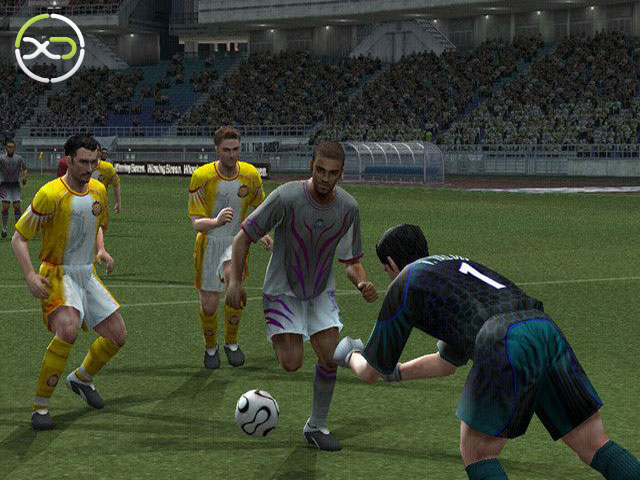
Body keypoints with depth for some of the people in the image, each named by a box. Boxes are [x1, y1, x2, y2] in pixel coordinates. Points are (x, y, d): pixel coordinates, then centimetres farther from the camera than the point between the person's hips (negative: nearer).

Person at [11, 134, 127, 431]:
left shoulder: (98, 190, 4)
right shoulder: (51, 194, -17)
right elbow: (18, 238, -12)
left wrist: (101, 249, 5)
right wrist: (30, 275, -24)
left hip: (88, 274, 7)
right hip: (58, 274, -7)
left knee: (117, 335, 8)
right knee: (67, 330, -32)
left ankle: (81, 378, 37)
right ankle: (40, 406, -20)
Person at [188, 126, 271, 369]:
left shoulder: (250, 174, -7)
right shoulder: (201, 176, -17)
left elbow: (259, 208, 13)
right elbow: (196, 222, -20)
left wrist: (261, 232, -2)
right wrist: (216, 222, -41)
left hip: (236, 242, 2)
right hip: (209, 244, -2)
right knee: (209, 306, 1)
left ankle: (231, 343, -3)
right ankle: (211, 347, 32)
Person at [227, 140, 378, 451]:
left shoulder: (348, 208, -13)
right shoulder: (286, 198, -26)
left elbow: (351, 261, -1)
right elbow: (244, 236, -17)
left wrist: (363, 284, -22)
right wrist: (234, 281, -27)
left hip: (321, 291, 4)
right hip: (283, 291, -4)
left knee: (330, 357, -5)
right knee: (292, 364, -15)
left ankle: (316, 426, 14)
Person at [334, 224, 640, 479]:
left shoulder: (404, 285, 19)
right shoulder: (459, 265, 41)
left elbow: (370, 372, 27)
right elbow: (448, 363, 52)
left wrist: (348, 355, 50)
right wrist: (394, 372, 62)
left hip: (504, 345, -7)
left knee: (476, 454, 11)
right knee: (596, 448, 10)